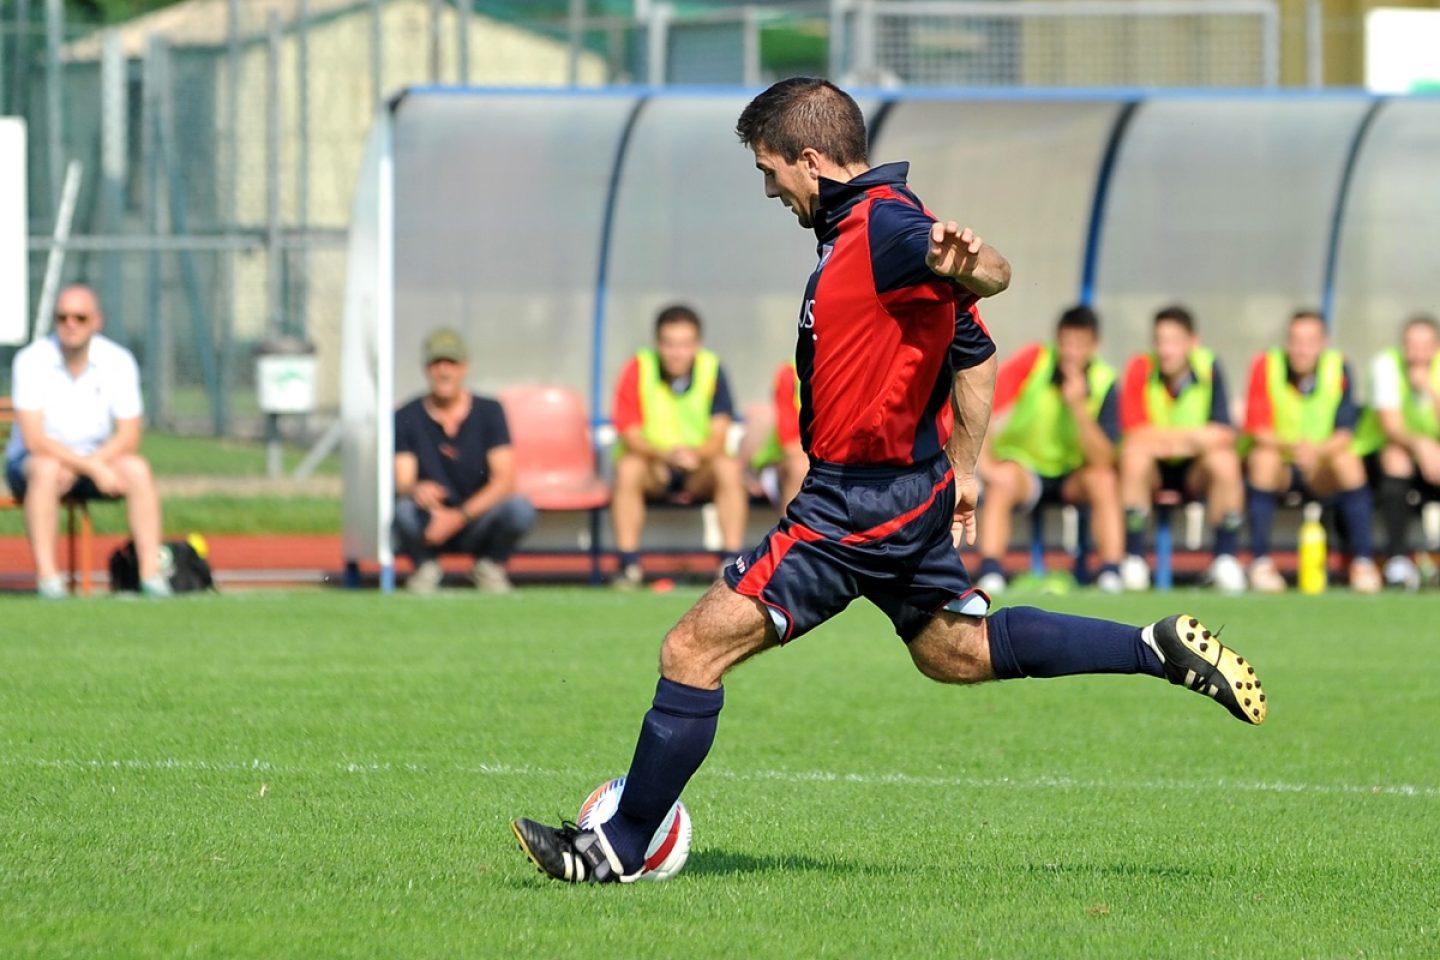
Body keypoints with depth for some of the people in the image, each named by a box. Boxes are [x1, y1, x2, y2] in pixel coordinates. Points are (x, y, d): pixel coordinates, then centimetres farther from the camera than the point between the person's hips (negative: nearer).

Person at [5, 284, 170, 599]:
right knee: (47, 469, -36)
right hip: (29, 464, -3)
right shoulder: (32, 361, -15)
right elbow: (34, 440, -22)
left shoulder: (118, 361, -7)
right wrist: (94, 470, -29)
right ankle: (46, 574, -37)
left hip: (100, 457, 3)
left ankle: (151, 570, -26)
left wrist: (90, 464, -24)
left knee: (137, 468, -26)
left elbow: (129, 437, -8)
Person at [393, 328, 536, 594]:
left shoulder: (489, 411, -2)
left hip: (479, 520, 1)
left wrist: (460, 517, -25)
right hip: (429, 521, -1)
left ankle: (489, 567, 3)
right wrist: (415, 490, -37)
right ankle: (425, 568, -1)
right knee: (404, 509, -35)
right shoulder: (406, 418, -2)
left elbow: (504, 480, -10)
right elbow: (401, 484, -10)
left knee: (520, 509, -31)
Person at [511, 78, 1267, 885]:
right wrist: (961, 471, 24)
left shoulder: (881, 226, -18)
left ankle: (618, 850, -2)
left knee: (695, 651, -8)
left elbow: (992, 273, -35)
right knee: (958, 651, 23)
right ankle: (1162, 650, 18)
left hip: (857, 507, -11)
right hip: (908, 494, 11)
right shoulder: (868, 225, 13)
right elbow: (975, 355, 20)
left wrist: (966, 267, -58)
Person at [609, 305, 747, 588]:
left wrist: (695, 454, -35)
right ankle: (629, 565, -27)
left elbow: (719, 435, -12)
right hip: (654, 469, -1)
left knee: (729, 468, -29)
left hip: (700, 471, 1)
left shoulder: (712, 370, -7)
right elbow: (630, 435, -14)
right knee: (628, 469, -32)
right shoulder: (638, 370, -10)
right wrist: (664, 454, -34)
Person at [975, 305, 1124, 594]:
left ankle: (1111, 573, -28)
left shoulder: (1103, 382, -12)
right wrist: (986, 462, -31)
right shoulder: (1033, 361, -15)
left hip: (1072, 477, 1)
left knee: (1103, 480, -29)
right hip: (1021, 465, -1)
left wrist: (1078, 407, -29)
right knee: (1003, 482, -34)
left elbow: (1103, 461, -19)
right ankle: (990, 575, -36)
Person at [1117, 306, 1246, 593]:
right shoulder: (1140, 369, -11)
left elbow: (1224, 434, -16)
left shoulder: (1209, 368, -8)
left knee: (1225, 459, -29)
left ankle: (1225, 559, -20)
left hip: (1195, 472, 1)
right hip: (1152, 472, -1)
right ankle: (1133, 559, -28)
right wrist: (1197, 436, -23)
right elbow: (1135, 433, -20)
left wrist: (1168, 439, -26)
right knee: (1134, 453, -33)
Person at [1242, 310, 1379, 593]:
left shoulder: (1338, 369, -7)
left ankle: (1363, 563, -24)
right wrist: (1291, 447, -38)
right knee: (1263, 460, -32)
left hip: (1322, 469, 1)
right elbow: (1257, 430, -17)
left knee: (1350, 462, -28)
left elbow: (1345, 433, -14)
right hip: (1279, 466, -1)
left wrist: (1318, 451, -37)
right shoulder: (1266, 367, -10)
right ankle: (1261, 562, -29)